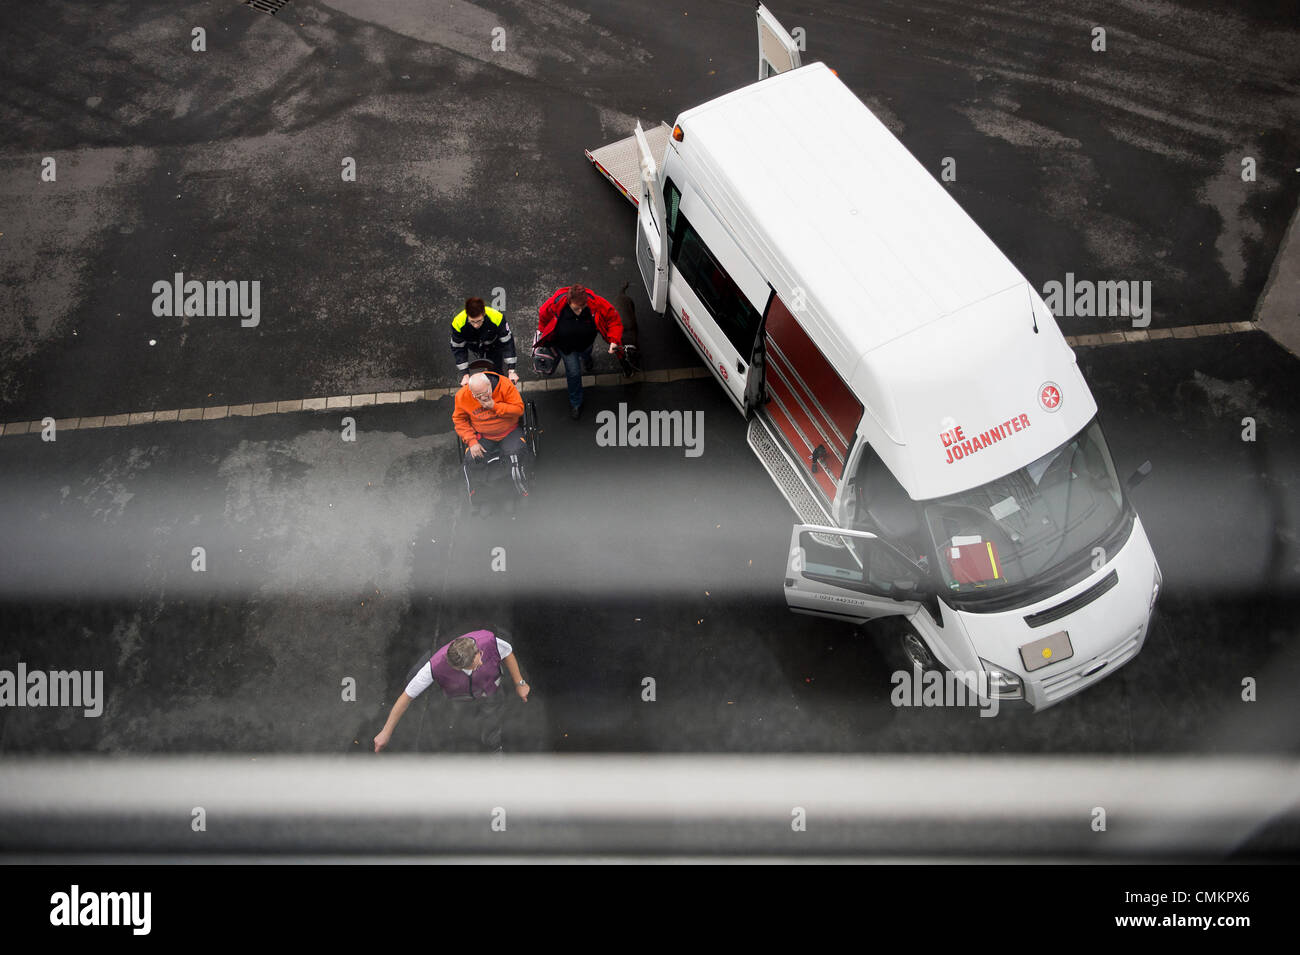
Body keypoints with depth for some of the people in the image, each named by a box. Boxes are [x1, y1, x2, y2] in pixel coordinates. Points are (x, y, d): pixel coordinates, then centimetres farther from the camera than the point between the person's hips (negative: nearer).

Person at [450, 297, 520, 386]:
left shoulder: (497, 318, -40)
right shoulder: (458, 323, -37)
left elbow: (507, 343, -30)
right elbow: (458, 349, -24)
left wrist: (511, 371, -31)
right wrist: (465, 375, -27)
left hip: (494, 347, -1)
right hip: (474, 348, 1)